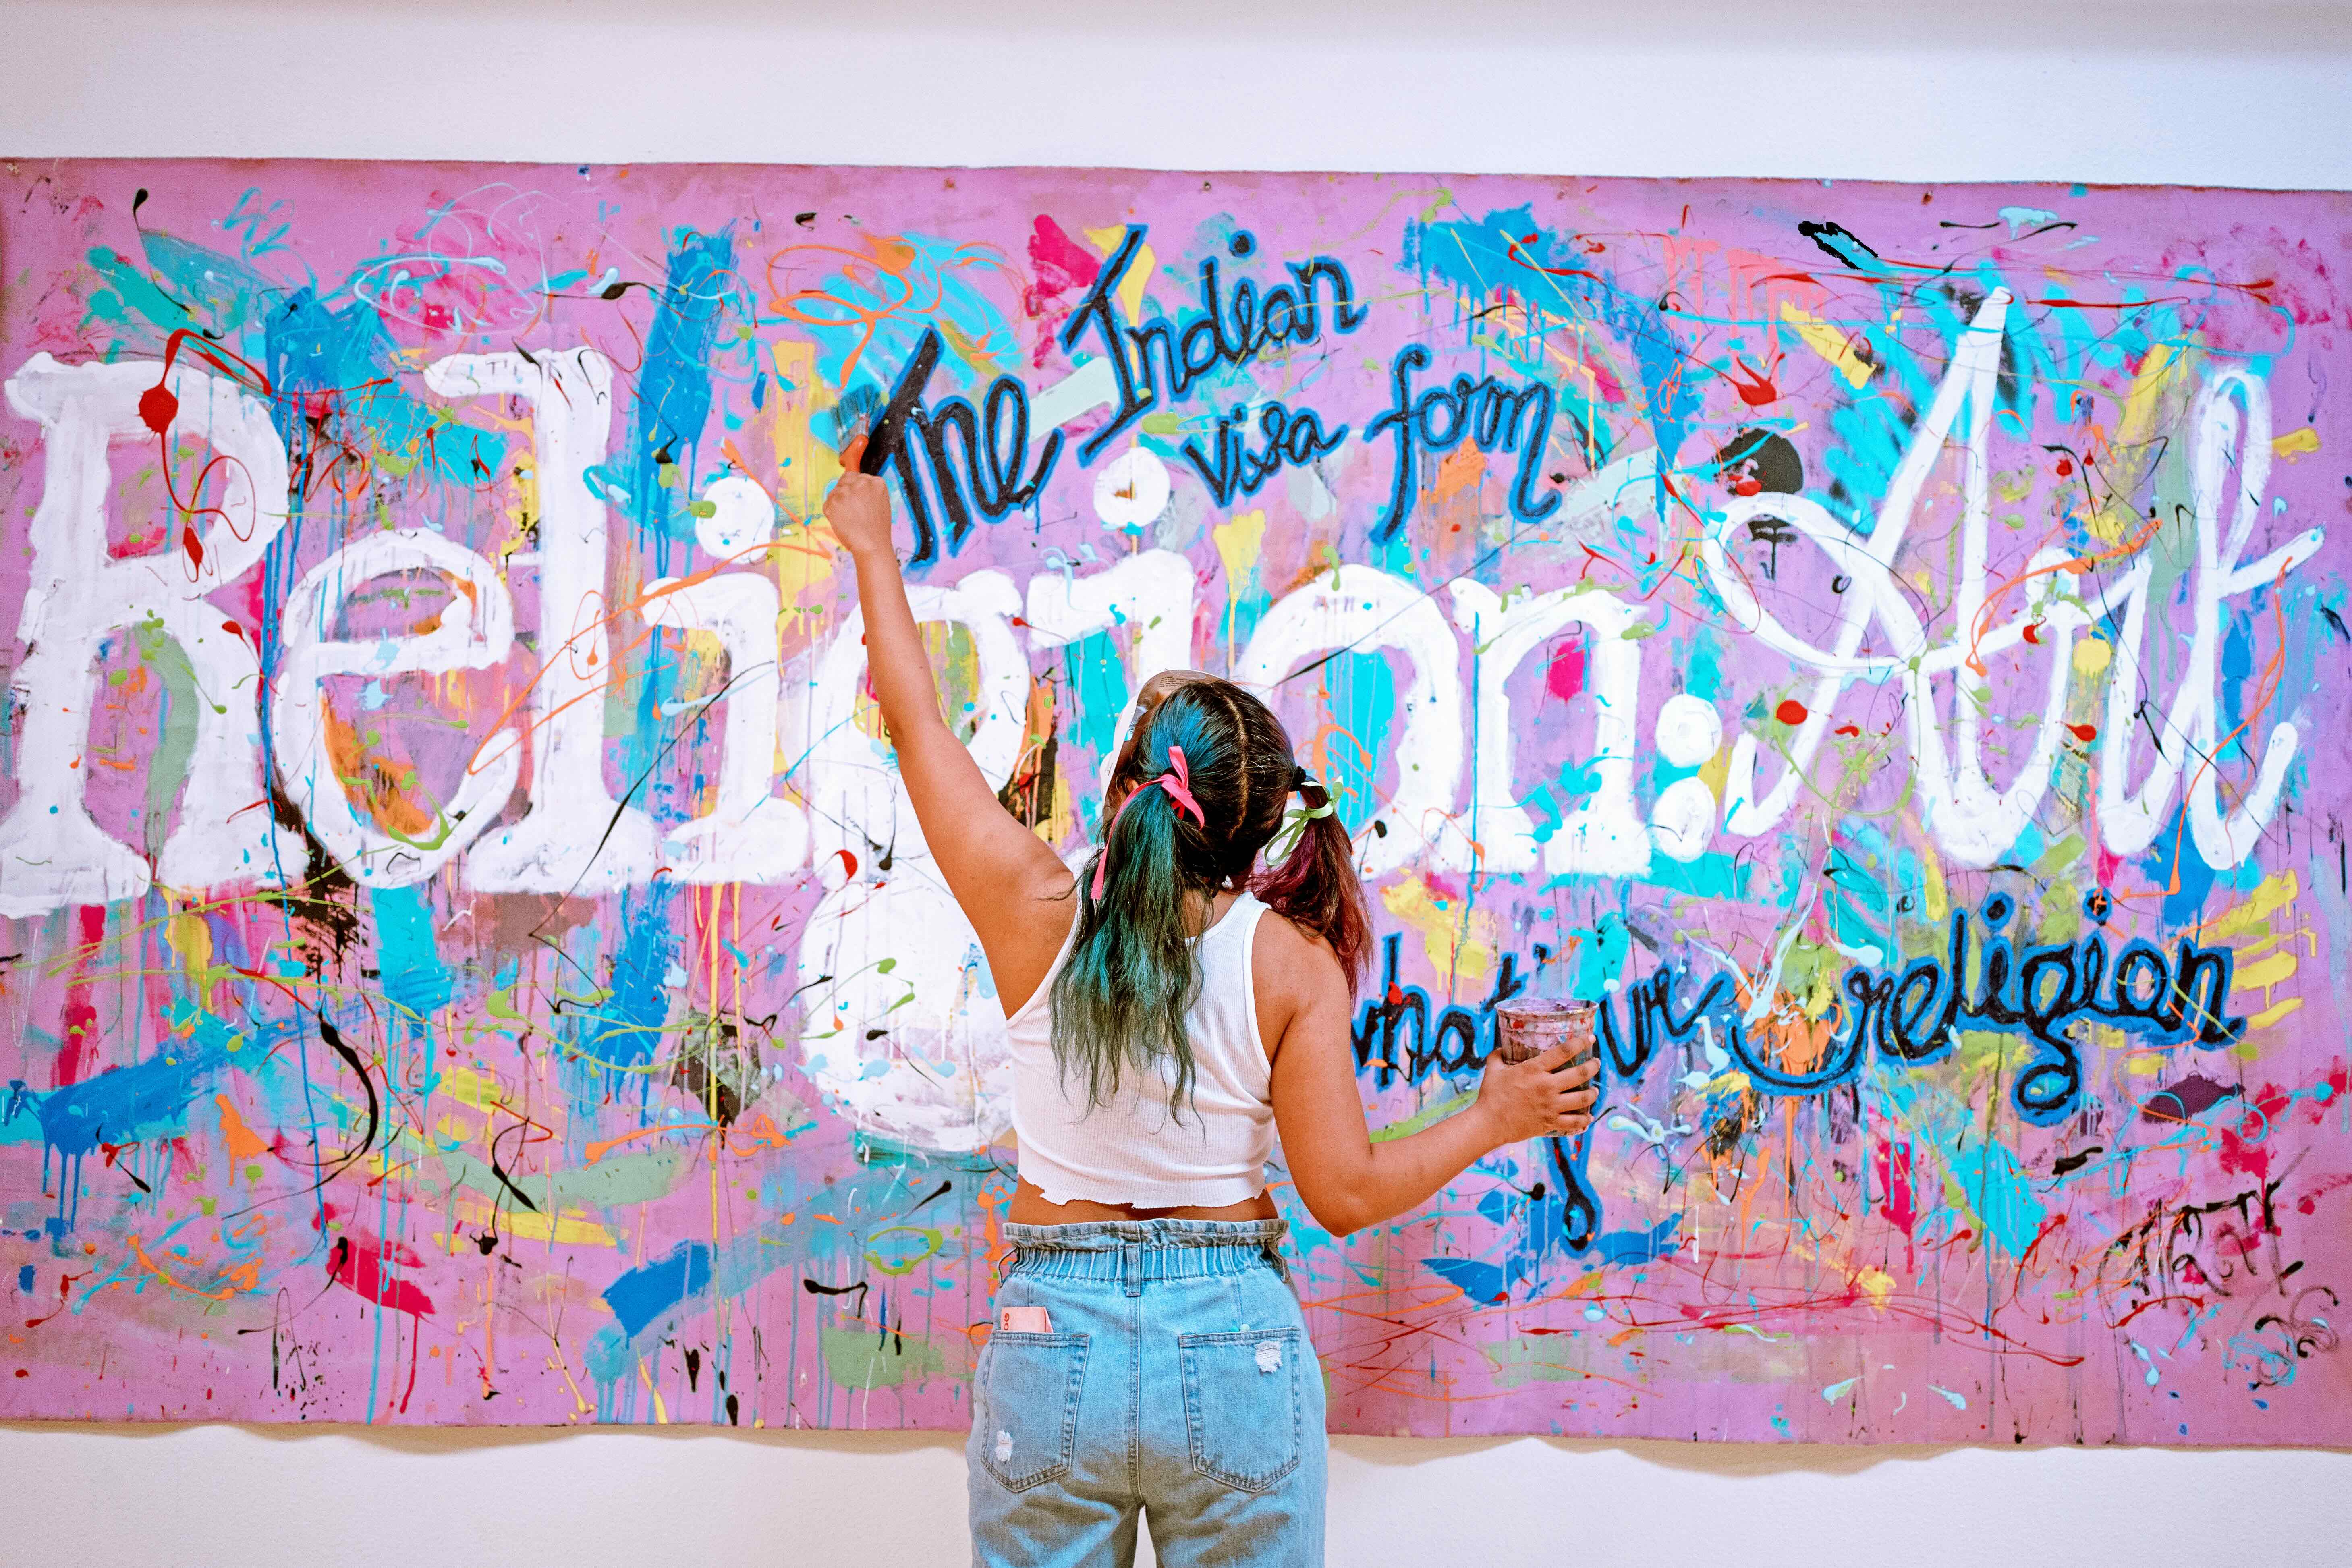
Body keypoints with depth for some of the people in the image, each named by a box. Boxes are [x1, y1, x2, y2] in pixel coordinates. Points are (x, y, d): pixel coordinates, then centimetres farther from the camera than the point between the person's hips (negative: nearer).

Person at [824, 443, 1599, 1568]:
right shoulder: (1294, 960, -9)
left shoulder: (1035, 912, -7)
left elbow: (915, 723, 6)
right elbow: (1345, 1192, -8)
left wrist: (873, 551, 20)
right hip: (1235, 1345, 0)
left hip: (1051, 1337, 1)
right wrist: (1494, 1119, 6)